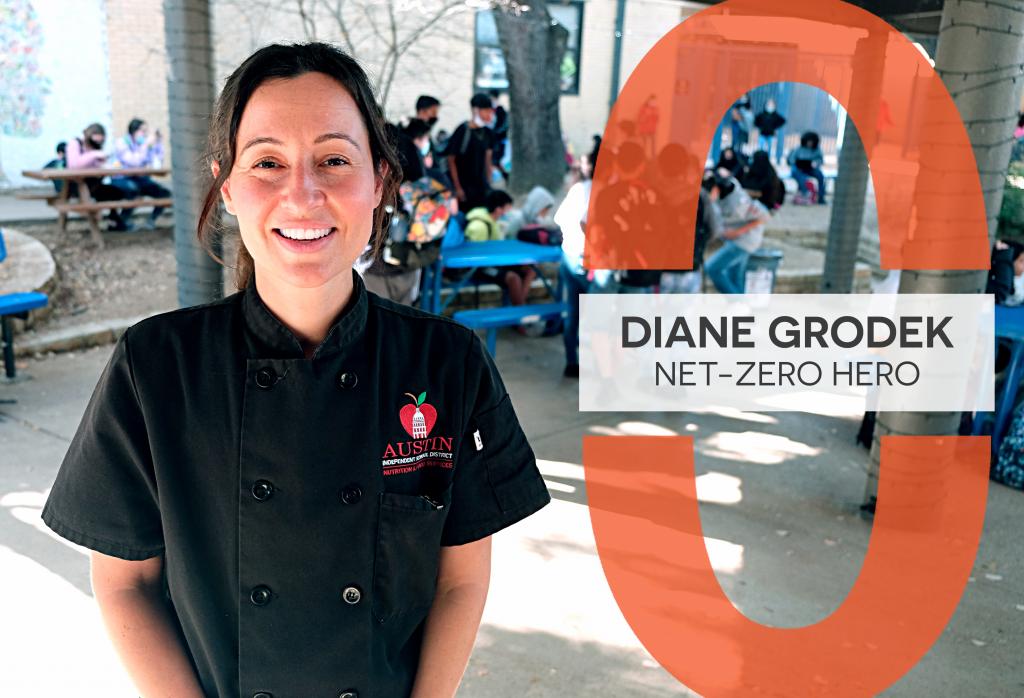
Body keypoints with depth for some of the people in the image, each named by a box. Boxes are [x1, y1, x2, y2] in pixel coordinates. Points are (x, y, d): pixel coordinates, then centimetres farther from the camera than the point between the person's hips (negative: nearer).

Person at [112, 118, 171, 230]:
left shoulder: (146, 143, 2)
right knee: (134, 188, -38)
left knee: (165, 192, -13)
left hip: (142, 180, 6)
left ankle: (150, 221, 1)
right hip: (122, 180, -6)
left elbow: (157, 164, -6)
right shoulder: (122, 143, -10)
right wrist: (146, 144, -26)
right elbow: (134, 162, -26)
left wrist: (159, 142, -8)